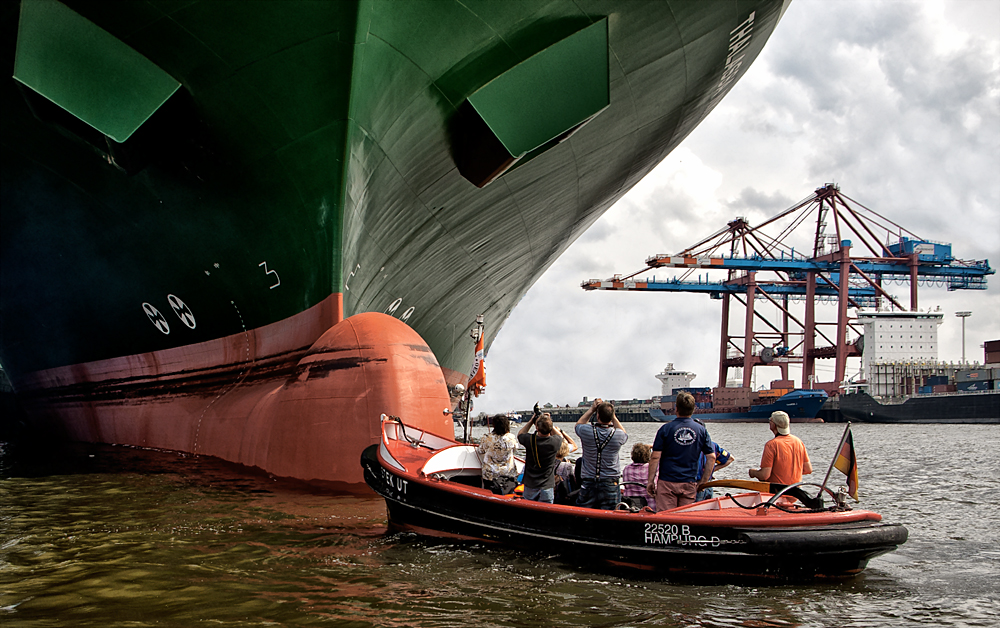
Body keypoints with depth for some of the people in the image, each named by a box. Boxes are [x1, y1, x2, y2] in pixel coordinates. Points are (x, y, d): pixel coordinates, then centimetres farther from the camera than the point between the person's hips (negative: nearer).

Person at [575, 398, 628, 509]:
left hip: (588, 484, 1)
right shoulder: (617, 435, -9)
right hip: (610, 485, 0)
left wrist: (592, 409, 19)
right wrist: (612, 415, 14)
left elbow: (579, 424, 17)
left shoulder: (587, 431, -10)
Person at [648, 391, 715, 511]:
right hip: (690, 484, 3)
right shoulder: (701, 430, 3)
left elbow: (655, 457, -9)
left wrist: (651, 481, -2)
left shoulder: (665, 429, -5)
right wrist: (703, 481, 9)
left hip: (667, 483, -3)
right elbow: (711, 457, 2)